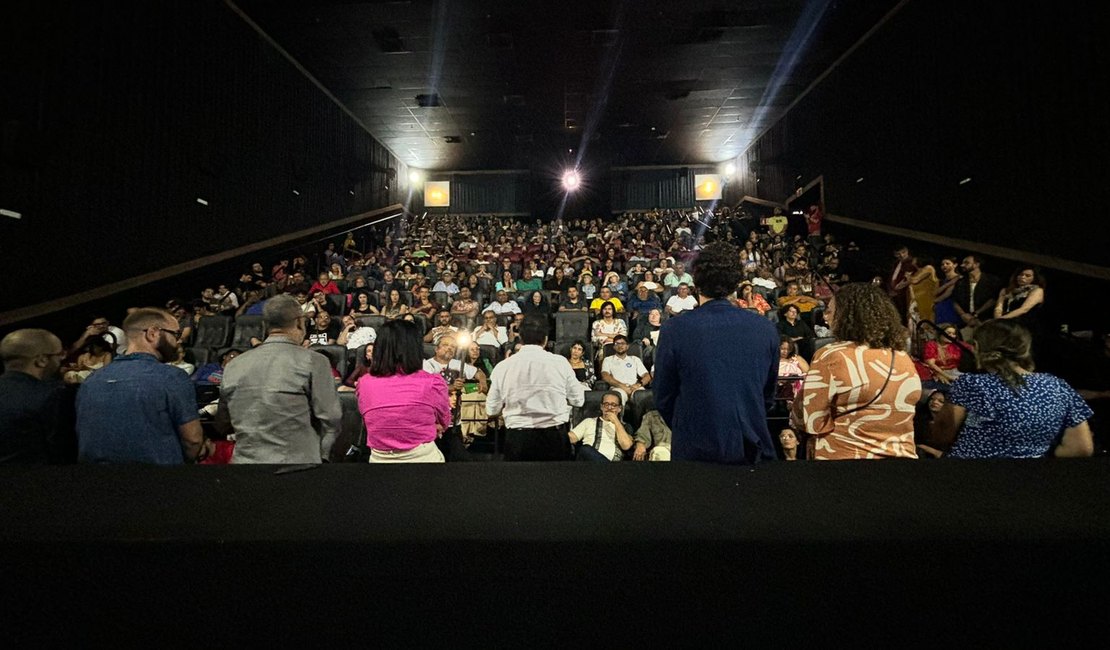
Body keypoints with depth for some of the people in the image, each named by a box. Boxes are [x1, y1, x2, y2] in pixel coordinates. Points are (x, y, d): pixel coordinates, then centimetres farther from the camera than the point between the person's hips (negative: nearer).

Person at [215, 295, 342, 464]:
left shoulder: (233, 366, 2)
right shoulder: (314, 361, -13)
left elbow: (222, 426, 10)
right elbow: (330, 418, -10)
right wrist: (320, 455, 6)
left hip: (245, 459, 4)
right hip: (297, 460, -4)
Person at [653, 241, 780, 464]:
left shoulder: (673, 330, -16)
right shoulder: (766, 329, -7)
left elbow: (663, 398, -6)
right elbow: (768, 393, 5)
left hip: (695, 448, -2)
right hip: (752, 449, 2)